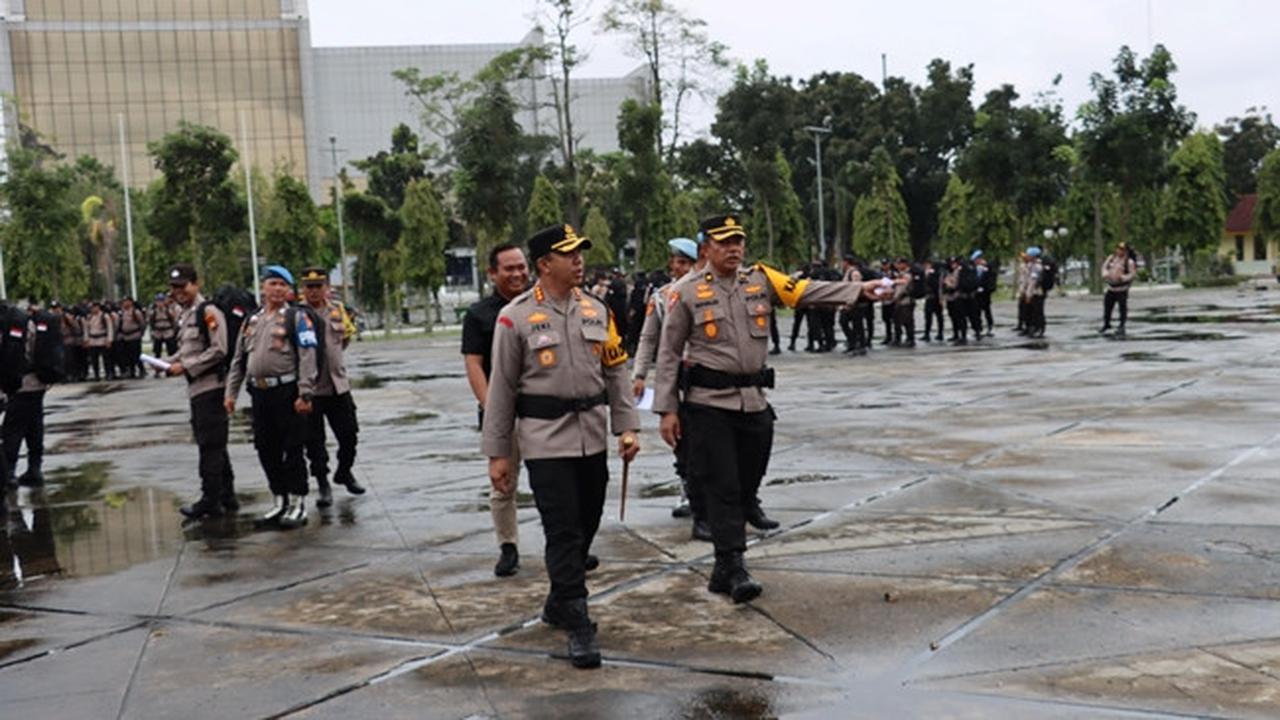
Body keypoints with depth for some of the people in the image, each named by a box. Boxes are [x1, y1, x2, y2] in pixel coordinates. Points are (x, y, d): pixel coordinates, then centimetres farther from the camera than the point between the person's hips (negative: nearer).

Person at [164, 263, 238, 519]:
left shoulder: (208, 312, -13)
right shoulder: (184, 313, 16)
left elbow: (219, 351, -19)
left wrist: (185, 366, -17)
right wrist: (170, 363, 8)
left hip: (210, 386, -10)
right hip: (197, 388, 10)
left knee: (210, 445, -5)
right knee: (215, 445, 15)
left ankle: (210, 500, 1)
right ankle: (227, 497, 23)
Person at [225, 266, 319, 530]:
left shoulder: (297, 318, -2)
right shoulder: (251, 321, 17)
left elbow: (307, 357, -10)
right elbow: (238, 359, 20)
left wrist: (305, 394, -18)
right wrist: (231, 392, 14)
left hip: (287, 392, -6)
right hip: (259, 394, 6)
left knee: (292, 449, -2)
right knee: (266, 450, 10)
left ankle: (298, 503, 7)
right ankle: (280, 501, 22)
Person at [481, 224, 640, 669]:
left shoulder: (596, 310, 7)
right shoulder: (516, 316, -6)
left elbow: (615, 371, 11)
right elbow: (501, 388, -4)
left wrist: (627, 426, 1)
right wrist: (497, 453, -4)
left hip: (592, 436, 5)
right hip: (546, 438, -5)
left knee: (586, 526, 12)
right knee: (563, 530, -6)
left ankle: (559, 605, 32)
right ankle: (579, 627, 1)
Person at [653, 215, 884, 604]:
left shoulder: (760, 280, 6)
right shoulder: (688, 293, -2)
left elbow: (807, 291, -5)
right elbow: (669, 354, 0)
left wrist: (858, 289, -19)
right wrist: (667, 410, -4)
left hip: (754, 402, 4)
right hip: (708, 404, -4)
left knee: (746, 487, 10)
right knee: (722, 487, -6)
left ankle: (724, 570, 23)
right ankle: (734, 568, -1)